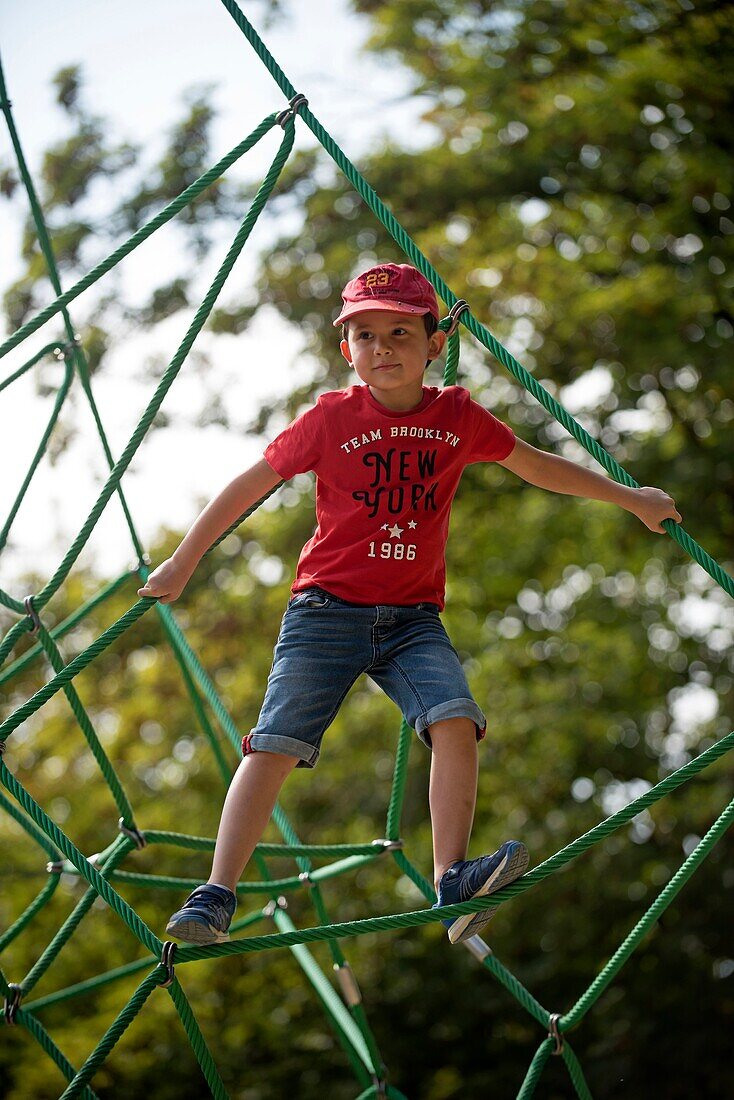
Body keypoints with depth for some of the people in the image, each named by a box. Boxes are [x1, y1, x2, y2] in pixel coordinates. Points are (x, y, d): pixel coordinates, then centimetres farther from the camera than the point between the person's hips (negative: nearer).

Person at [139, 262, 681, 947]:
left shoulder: (458, 417, 5)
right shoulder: (331, 417, -3)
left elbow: (537, 466, 19)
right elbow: (250, 485, 6)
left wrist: (628, 498, 23)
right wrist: (182, 563, 10)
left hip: (412, 619, 2)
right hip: (327, 608, -2)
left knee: (456, 720, -22)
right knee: (276, 743, -12)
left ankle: (452, 885, -21)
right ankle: (217, 896, -9)